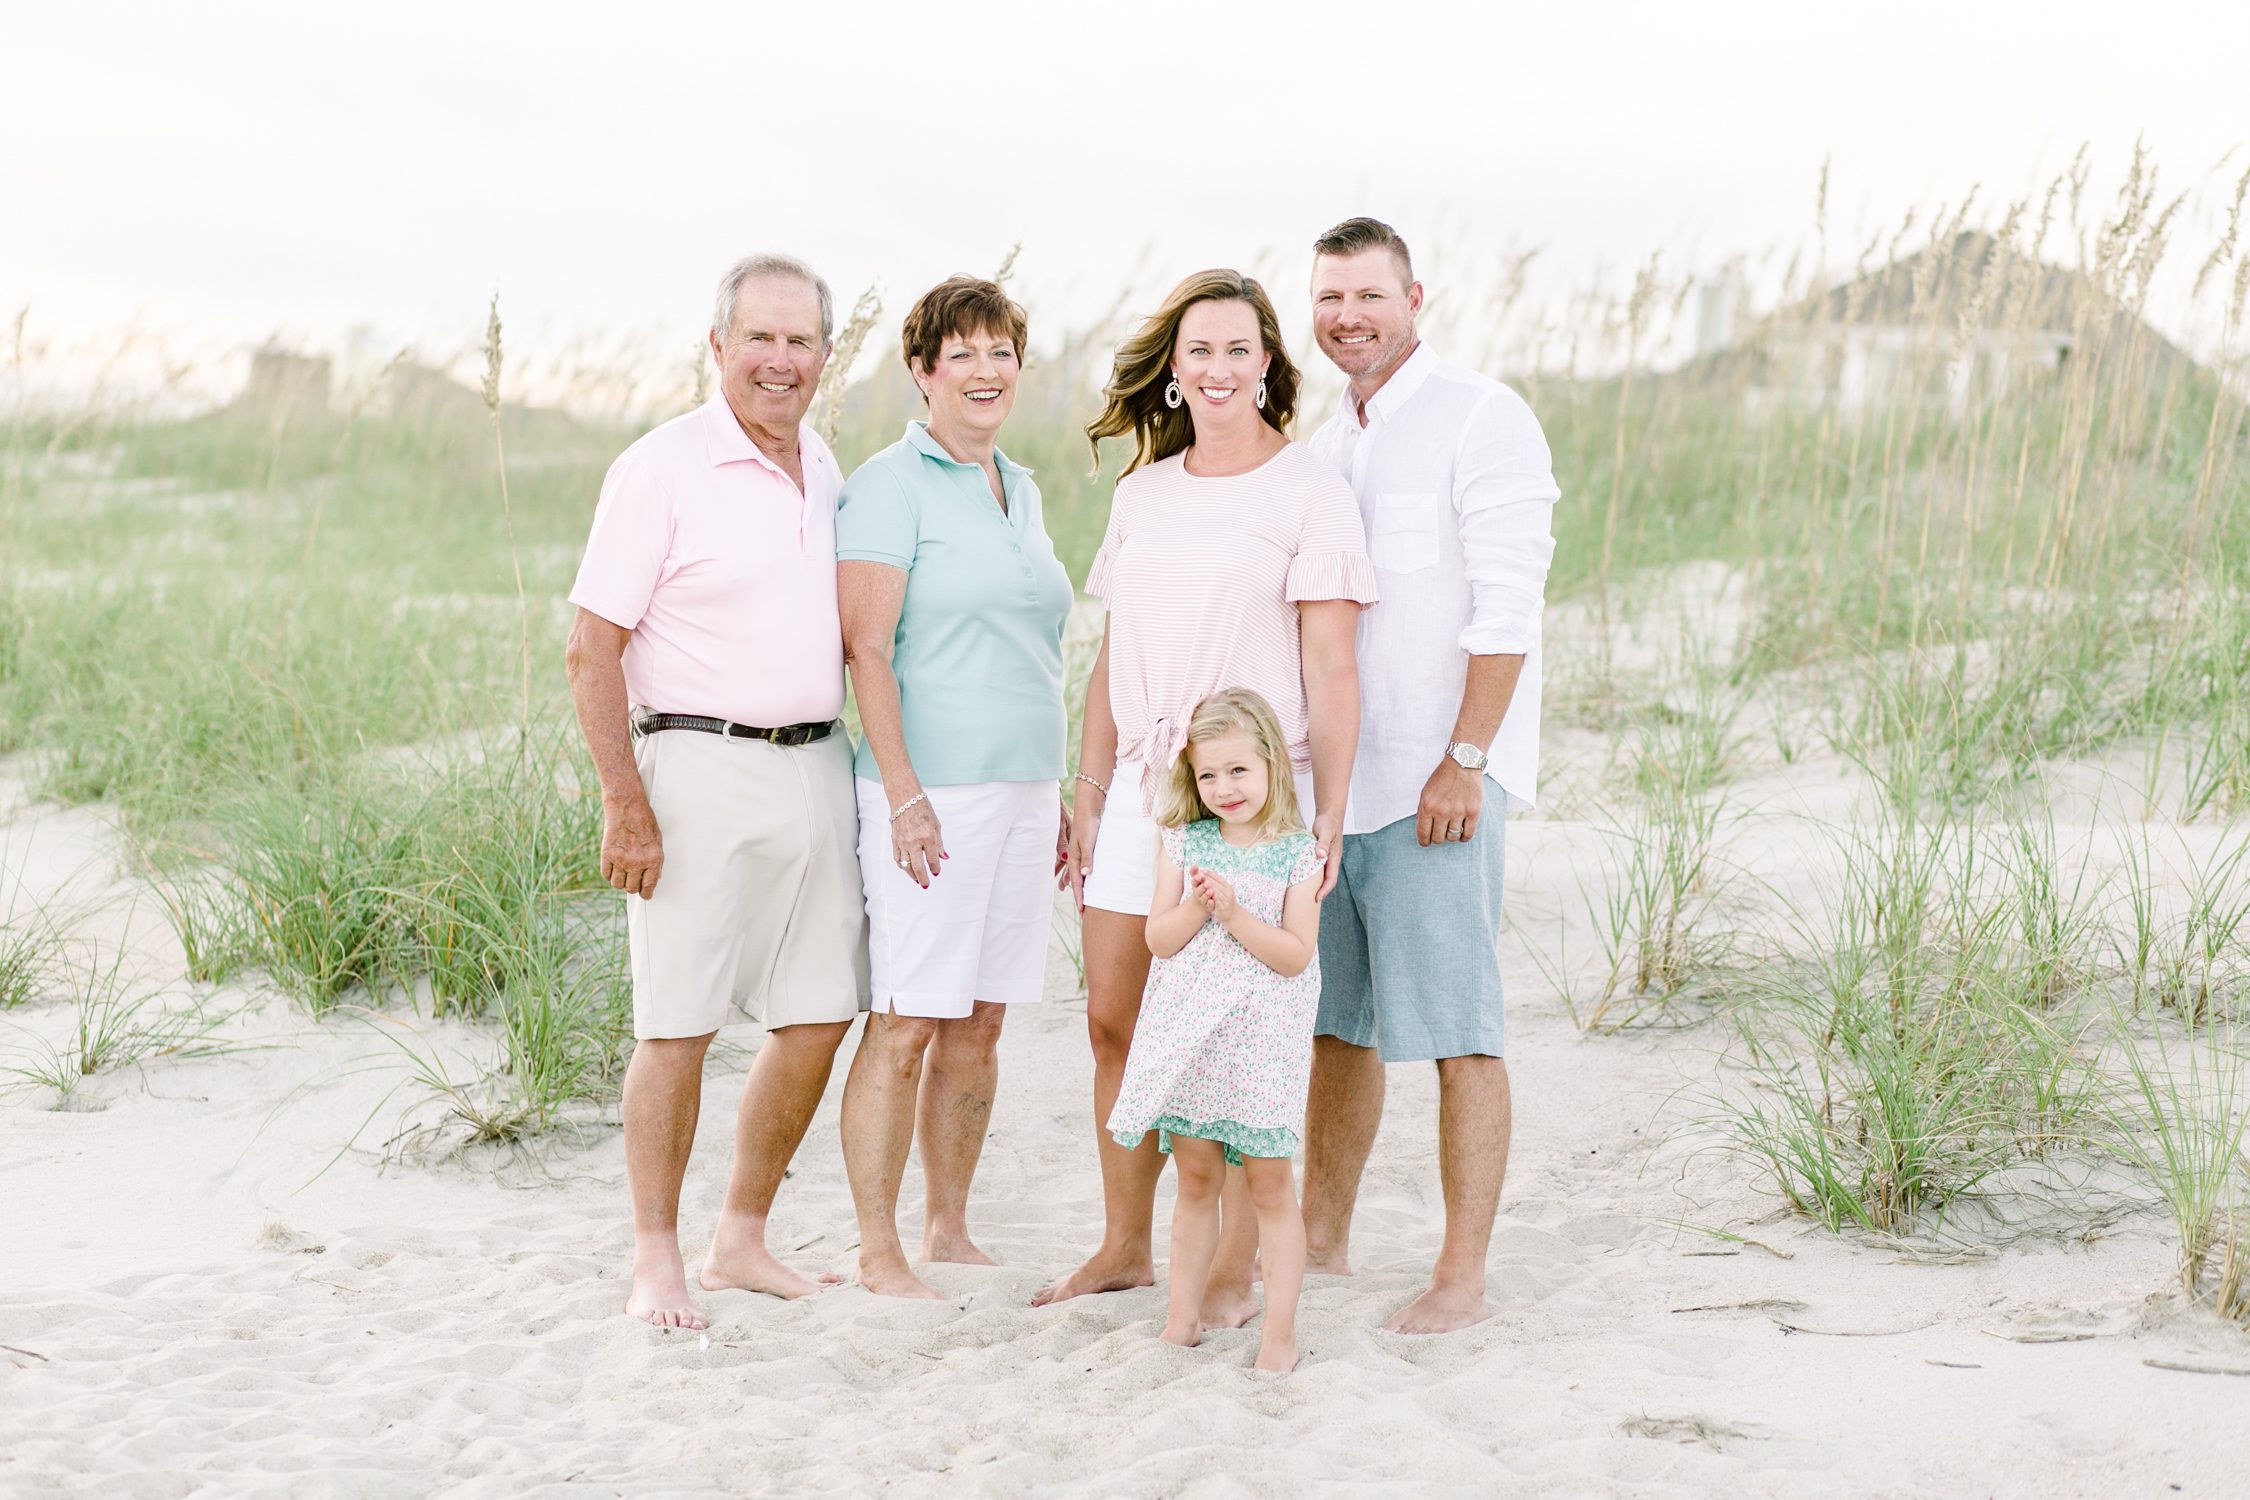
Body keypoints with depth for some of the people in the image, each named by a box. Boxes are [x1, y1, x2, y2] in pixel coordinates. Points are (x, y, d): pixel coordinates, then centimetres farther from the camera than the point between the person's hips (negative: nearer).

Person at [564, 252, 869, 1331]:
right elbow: (591, 648, -10)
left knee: (818, 1017, 8)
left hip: (818, 767, 7)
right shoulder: (663, 469, -8)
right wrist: (625, 803, -15)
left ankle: (742, 1241, 21)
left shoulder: (826, 475, 13)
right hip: (702, 767, -7)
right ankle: (656, 1261, 9)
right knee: (678, 1026, -2)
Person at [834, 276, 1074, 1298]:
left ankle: (949, 1230, 20)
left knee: (980, 1023, 10)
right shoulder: (892, 485, -6)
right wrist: (903, 793, -17)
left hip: (1021, 790, 7)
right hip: (933, 792, -7)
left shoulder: (1019, 489, 17)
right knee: (907, 1022, -6)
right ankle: (878, 1252, 2)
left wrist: (1057, 791, 20)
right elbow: (865, 647, -12)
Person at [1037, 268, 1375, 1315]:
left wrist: (1330, 816, -11)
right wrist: (1089, 793, 14)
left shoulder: (1308, 492, -4)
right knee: (1115, 1021, 7)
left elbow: (1331, 667, -6)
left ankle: (1234, 1272, 8)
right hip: (1143, 785, 5)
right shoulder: (1141, 494, 13)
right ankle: (1124, 1248, 21)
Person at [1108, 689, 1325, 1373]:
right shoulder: (1183, 843, 5)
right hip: (1188, 1039, 3)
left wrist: (1235, 913, -20)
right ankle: (1183, 1314, 20)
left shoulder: (1297, 855, -4)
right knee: (1196, 1179, 11)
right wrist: (1198, 907, -18)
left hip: (1261, 1042, -3)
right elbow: (1159, 938, 0)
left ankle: (1279, 1327, 4)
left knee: (1269, 1183, 0)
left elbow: (1296, 955, -10)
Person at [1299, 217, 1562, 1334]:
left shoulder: (1480, 419, -7)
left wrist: (1464, 761, -18)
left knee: (1455, 1030, -5)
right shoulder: (1324, 446, 17)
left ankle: (1462, 1277, -2)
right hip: (1331, 777, 8)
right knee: (1336, 1020, 13)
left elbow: (1507, 611, -13)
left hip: (1435, 778, -7)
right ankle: (1321, 1236, 24)